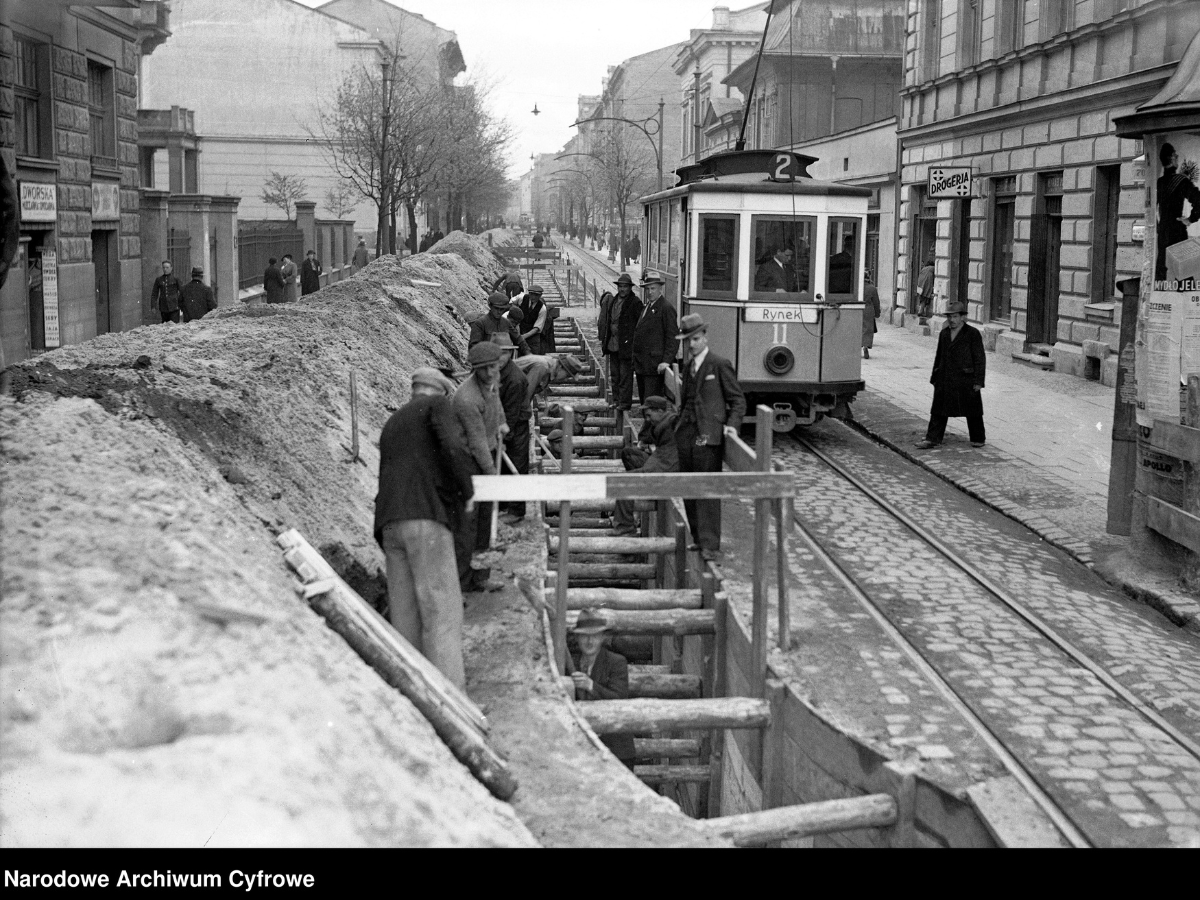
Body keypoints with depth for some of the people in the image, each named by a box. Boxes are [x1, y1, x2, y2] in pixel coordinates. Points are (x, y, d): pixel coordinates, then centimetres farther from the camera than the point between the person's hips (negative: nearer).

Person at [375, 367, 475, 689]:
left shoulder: (392, 425, 30)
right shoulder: (437, 405, 8)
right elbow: (453, 446, -12)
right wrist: (466, 492, 2)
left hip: (390, 525, 7)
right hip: (426, 518, -7)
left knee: (406, 613, 7)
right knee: (442, 608, -10)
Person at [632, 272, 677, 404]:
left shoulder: (666, 308, -9)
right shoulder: (646, 307, 19)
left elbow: (673, 338, -13)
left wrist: (666, 361, -20)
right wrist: (636, 360, 16)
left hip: (655, 366, -9)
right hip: (641, 365, 9)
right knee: (643, 402, 12)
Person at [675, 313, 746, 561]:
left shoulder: (720, 365, -3)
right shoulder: (688, 367, 18)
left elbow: (738, 400, -2)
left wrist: (732, 424, -15)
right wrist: (680, 420, 15)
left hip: (708, 435, -7)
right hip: (686, 433, 7)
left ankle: (710, 544, -7)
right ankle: (699, 538, 18)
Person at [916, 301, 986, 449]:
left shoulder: (973, 334, -6)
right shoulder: (944, 334, 11)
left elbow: (980, 359, -7)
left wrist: (978, 381, -11)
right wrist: (935, 377, 15)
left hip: (965, 379, -5)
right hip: (944, 380, 5)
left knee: (972, 411, 6)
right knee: (939, 410, 2)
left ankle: (978, 438, 21)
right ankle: (932, 439, 4)